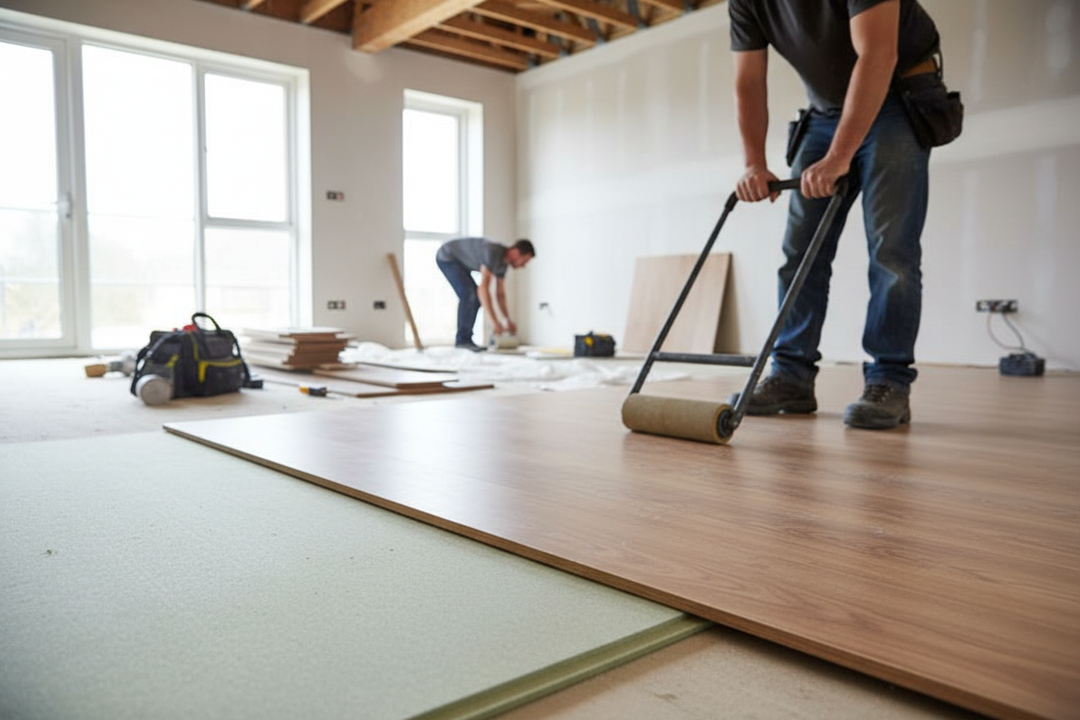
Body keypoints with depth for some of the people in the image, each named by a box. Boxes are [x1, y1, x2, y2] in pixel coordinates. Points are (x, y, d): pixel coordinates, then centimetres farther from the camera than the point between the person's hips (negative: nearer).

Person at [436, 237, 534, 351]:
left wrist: (507, 320, -5)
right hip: (446, 256, -10)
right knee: (469, 294, -21)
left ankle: (464, 339, 7)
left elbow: (500, 294, 4)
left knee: (476, 299, 4)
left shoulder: (504, 263, -3)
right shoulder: (493, 253, -33)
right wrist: (494, 321, -39)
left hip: (458, 260, 10)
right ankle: (463, 339, -15)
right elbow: (483, 288, -38)